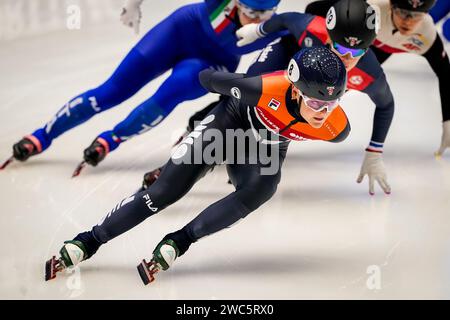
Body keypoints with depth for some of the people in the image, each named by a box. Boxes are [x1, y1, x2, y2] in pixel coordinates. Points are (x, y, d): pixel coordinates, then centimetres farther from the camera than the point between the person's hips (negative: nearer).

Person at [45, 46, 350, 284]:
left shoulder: (337, 128, -32)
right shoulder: (266, 89, -41)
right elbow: (209, 78, -21)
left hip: (267, 147, 3)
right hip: (232, 119, -2)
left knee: (261, 188, -31)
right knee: (164, 191, -10)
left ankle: (178, 242, -21)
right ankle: (88, 241, 2)